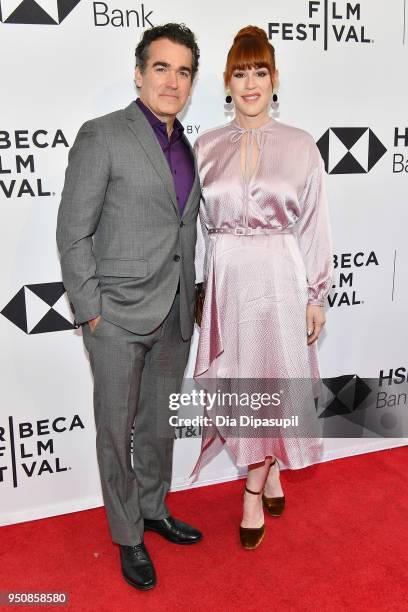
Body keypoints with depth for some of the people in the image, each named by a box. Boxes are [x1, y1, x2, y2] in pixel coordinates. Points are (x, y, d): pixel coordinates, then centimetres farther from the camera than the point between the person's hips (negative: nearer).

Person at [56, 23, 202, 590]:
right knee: (117, 430, 8)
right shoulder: (102, 135, -9)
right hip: (119, 317, -6)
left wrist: (189, 304, 13)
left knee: (159, 424, 19)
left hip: (174, 317, 6)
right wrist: (90, 311, -12)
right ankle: (128, 536, 28)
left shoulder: (186, 146, 11)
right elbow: (73, 233, -10)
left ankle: (154, 510, 40)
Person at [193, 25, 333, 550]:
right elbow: (195, 224, 7)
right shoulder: (206, 147, 4)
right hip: (226, 278, 2)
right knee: (237, 380, 8)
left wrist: (316, 295, 0)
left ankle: (254, 493, 22)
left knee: (270, 378, 4)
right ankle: (269, 474, 32)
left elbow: (314, 226, 1)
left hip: (280, 276, -1)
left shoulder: (300, 146, 0)